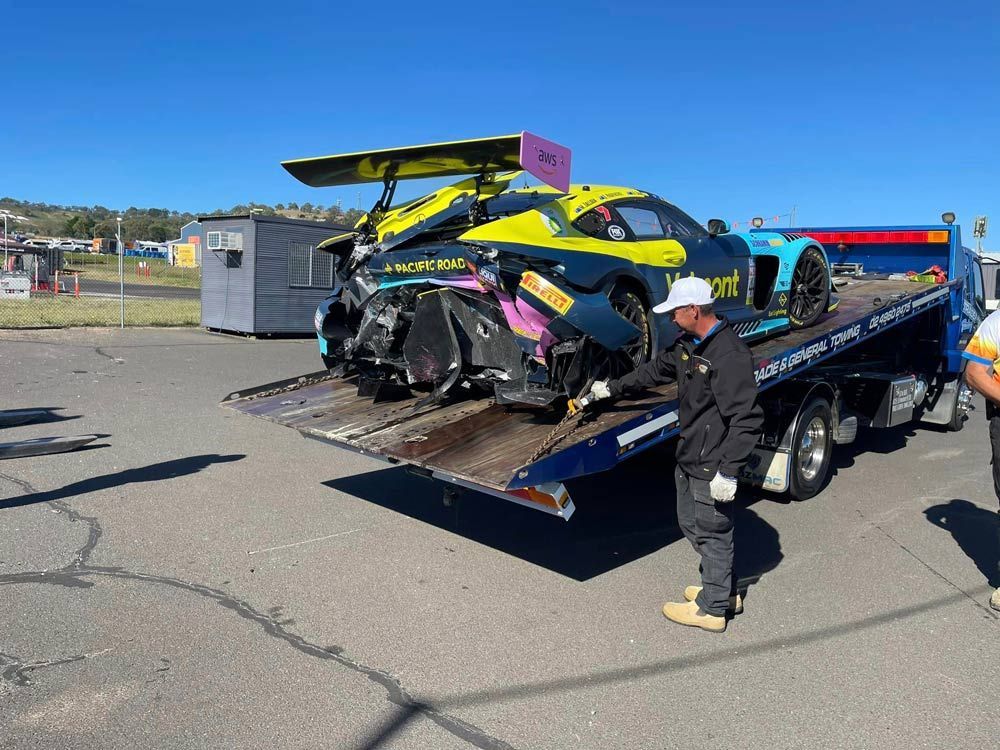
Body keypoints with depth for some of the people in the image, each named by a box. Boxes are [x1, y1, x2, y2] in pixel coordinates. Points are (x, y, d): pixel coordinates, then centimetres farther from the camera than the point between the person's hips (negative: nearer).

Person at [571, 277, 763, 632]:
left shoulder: (731, 355, -24)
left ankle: (712, 609, 23)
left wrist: (728, 471, -26)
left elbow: (748, 420, -26)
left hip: (712, 467, -10)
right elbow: (656, 369, 22)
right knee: (691, 524, 21)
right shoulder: (689, 343, 6)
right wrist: (610, 388, 26)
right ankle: (725, 592, 38)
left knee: (712, 532, 5)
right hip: (689, 459, 10)